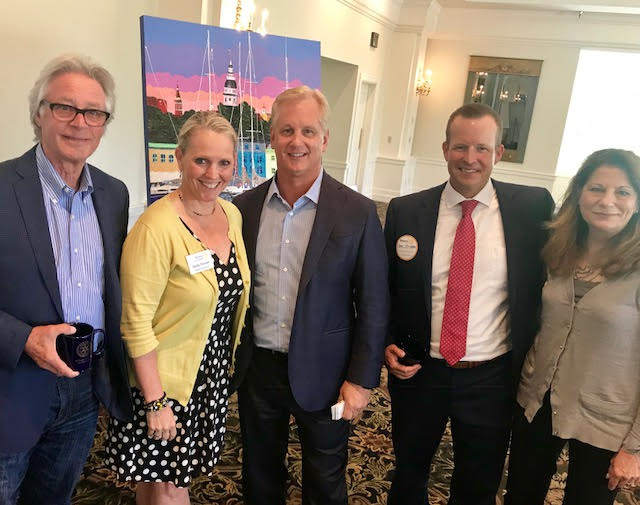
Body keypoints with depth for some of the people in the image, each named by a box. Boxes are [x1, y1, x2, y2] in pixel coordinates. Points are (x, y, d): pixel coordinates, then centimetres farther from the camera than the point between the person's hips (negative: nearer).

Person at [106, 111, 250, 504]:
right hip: (164, 378, -6)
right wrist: (155, 402, -18)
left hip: (214, 372, 6)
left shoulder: (233, 215, -1)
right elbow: (137, 322, -21)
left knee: (181, 471, 22)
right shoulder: (157, 228, -23)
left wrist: (229, 359, 10)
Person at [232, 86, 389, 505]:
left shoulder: (358, 213, -11)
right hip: (257, 368, 3)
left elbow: (373, 306, -8)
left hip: (322, 375, -2)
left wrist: (362, 380, -8)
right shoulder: (245, 207, -2)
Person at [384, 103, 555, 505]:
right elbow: (384, 288, 4)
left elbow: (546, 279, 2)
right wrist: (388, 344, -8)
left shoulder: (533, 207, -9)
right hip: (418, 371, 1)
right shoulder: (404, 211, -6)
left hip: (492, 378, 0)